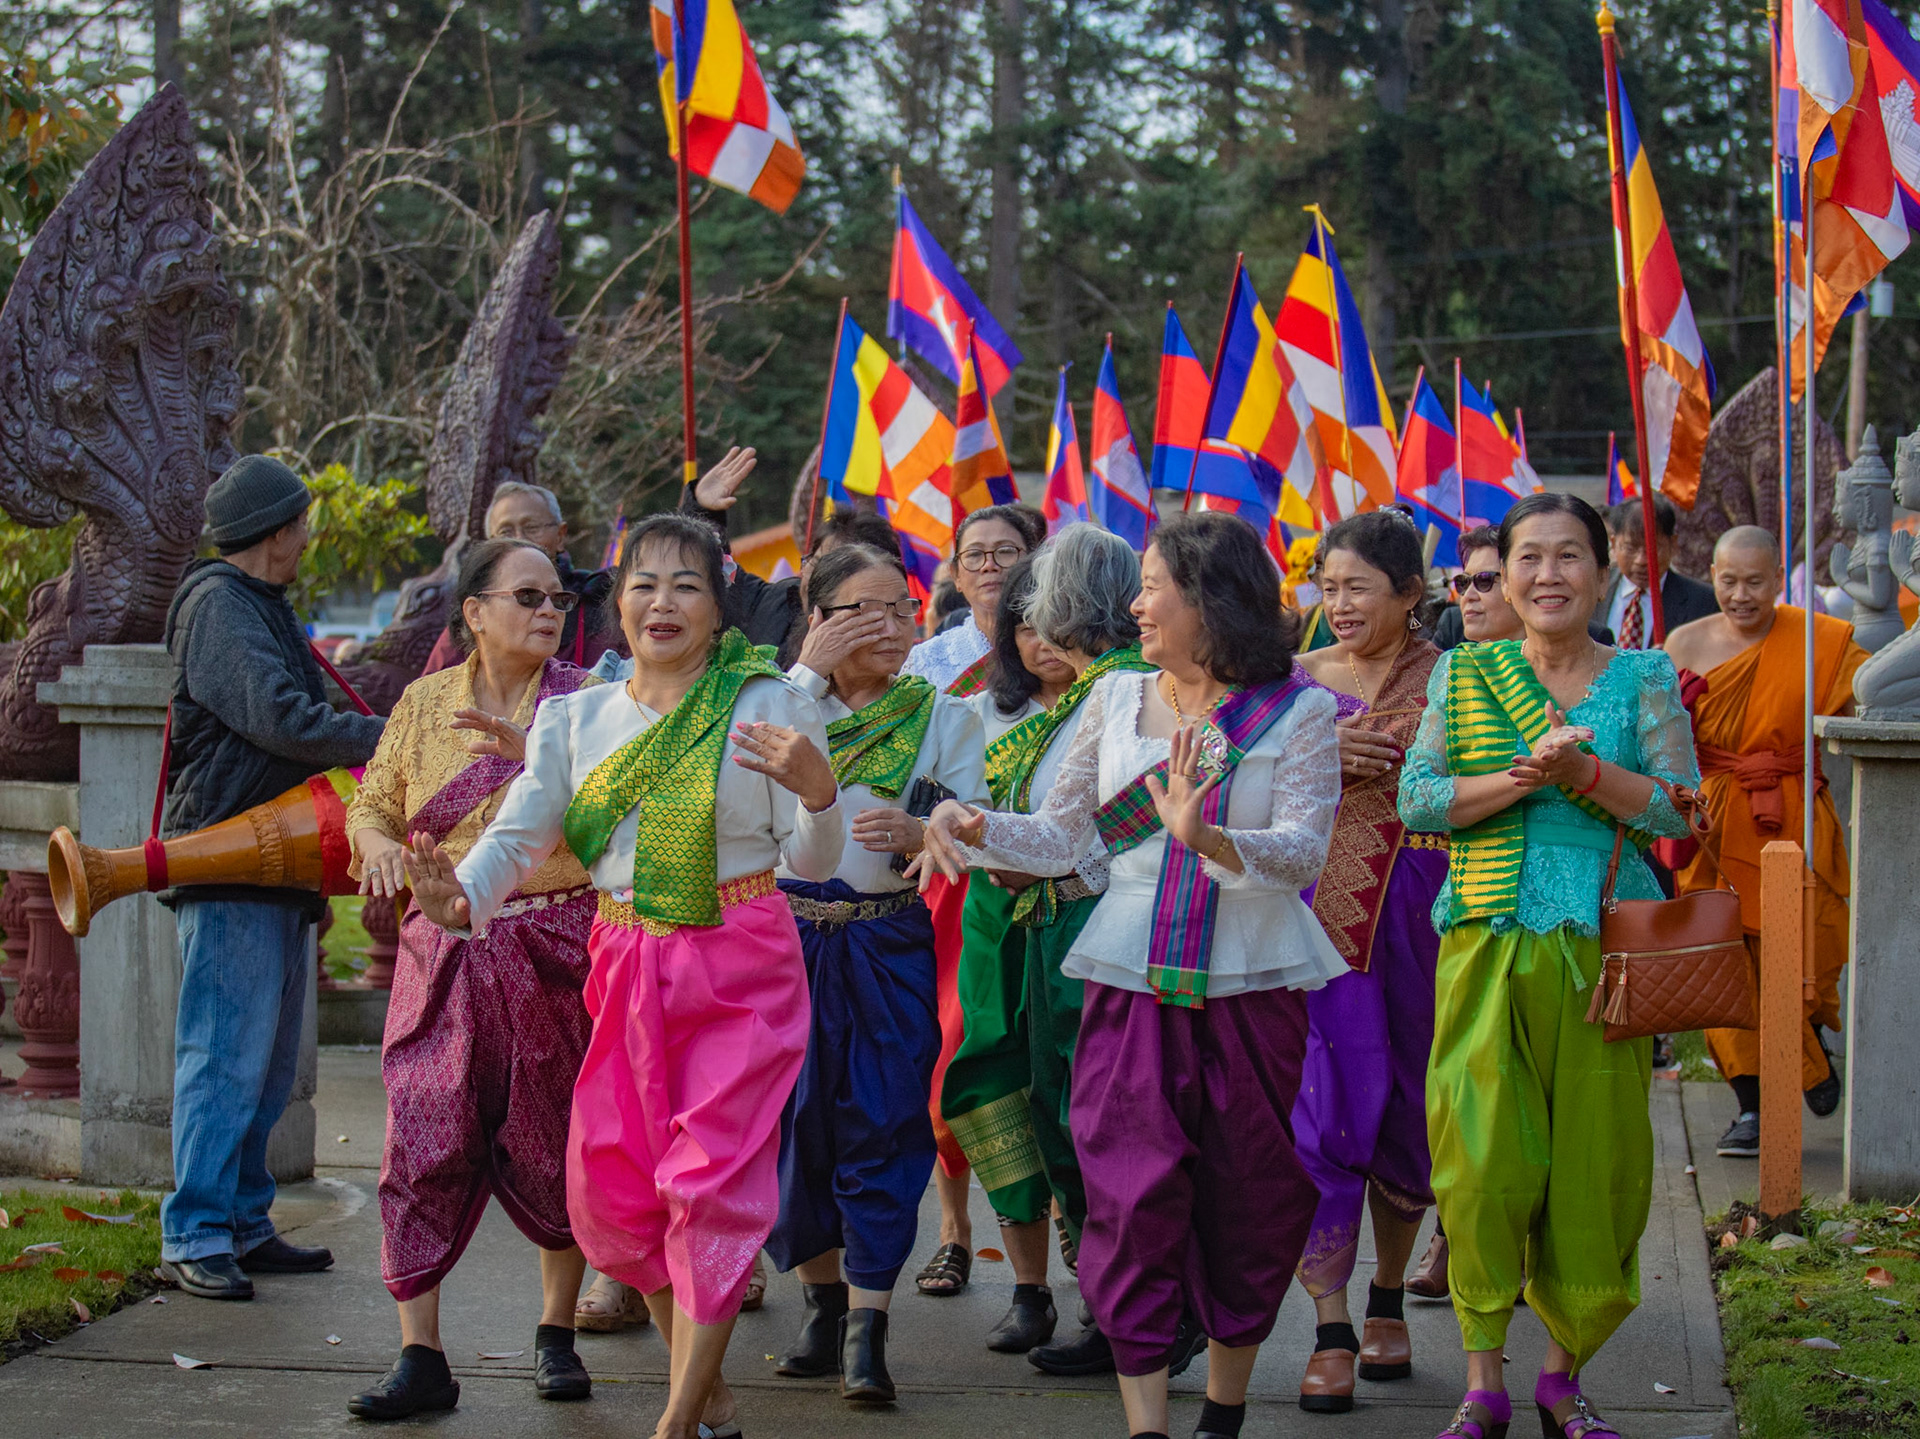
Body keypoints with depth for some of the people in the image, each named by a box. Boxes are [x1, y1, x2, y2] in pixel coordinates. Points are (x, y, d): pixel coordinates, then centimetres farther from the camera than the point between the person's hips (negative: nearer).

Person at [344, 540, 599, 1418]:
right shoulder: (424, 703, 9)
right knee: (426, 1144, -7)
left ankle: (556, 1333, 22)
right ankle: (420, 1358, -3)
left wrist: (534, 749, -22)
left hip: (558, 949, -1)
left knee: (556, 1147, 4)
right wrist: (377, 845, -8)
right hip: (447, 956, 1)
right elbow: (372, 804, 14)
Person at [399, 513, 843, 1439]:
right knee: (614, 1189, 6)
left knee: (712, 1184, -9)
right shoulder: (577, 719, 6)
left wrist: (817, 791, -25)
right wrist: (461, 897, -22)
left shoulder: (770, 705, -5)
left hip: (741, 972, -4)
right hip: (625, 971, 4)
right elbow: (519, 836, -1)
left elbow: (811, 864, -4)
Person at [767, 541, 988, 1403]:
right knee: (791, 1119, 5)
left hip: (887, 944, -1)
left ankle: (867, 1331, -3)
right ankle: (823, 1296, 22)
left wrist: (914, 832, -22)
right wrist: (808, 671, -15)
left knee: (881, 1124, -5)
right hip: (788, 934, 1)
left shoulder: (942, 717, 4)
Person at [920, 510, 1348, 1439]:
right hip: (1131, 987, 2)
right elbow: (1061, 836, 10)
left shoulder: (1299, 713, -2)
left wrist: (1207, 839, -31)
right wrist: (971, 829, -7)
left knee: (1247, 1206, 8)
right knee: (1134, 1203, -6)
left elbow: (1304, 850, -14)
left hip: (1254, 990, -2)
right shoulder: (1115, 700, 8)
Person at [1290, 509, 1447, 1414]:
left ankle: (1389, 1295, 28)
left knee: (1408, 1111, 9)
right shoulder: (1299, 678, 8)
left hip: (1420, 910, 0)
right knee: (1320, 1108, -8)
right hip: (1320, 913, 0)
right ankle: (1330, 1328, -6)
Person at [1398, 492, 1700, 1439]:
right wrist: (1522, 780, -15)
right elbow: (1416, 799, -1)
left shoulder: (1644, 677, 6)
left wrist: (1586, 774, -19)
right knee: (1485, 1161, -6)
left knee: (1595, 1164, 2)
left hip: (1605, 945, 0)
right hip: (1491, 942, 0)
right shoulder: (1464, 675, 7)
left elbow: (1680, 807, -4)